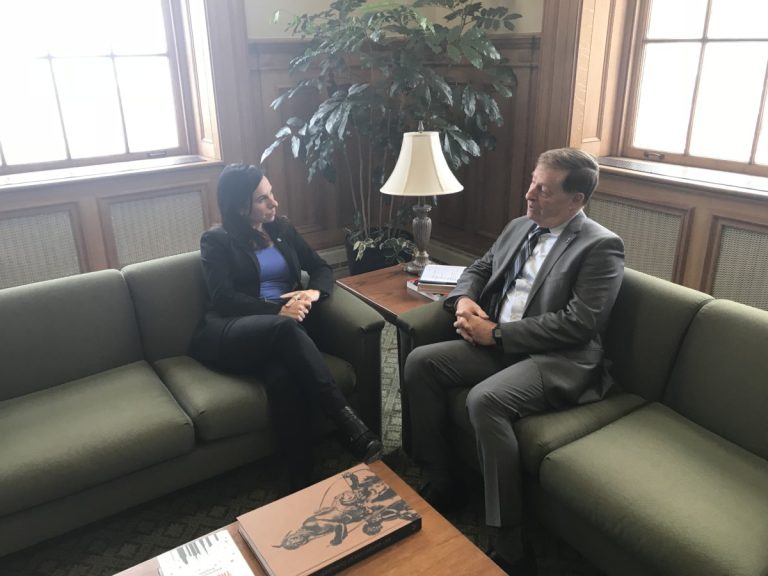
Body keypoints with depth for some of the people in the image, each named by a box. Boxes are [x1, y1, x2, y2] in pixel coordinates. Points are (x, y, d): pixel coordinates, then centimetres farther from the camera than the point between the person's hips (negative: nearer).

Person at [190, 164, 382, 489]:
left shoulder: (281, 229, 20)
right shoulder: (216, 240, 6)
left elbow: (321, 268, 18)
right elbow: (224, 298, -7)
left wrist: (314, 292, -8)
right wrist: (278, 310, -22)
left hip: (279, 334, 3)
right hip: (229, 335, -2)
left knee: (283, 375, -35)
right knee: (283, 327, -38)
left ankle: (303, 483, -35)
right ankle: (347, 420, -41)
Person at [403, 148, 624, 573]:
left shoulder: (601, 247, -10)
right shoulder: (520, 226, 14)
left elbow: (576, 324, -19)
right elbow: (479, 268, 22)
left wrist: (497, 333, -18)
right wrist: (464, 299, -3)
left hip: (558, 360, -8)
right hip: (499, 344, 8)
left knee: (484, 400, -33)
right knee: (420, 362, -8)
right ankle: (442, 483, 6)